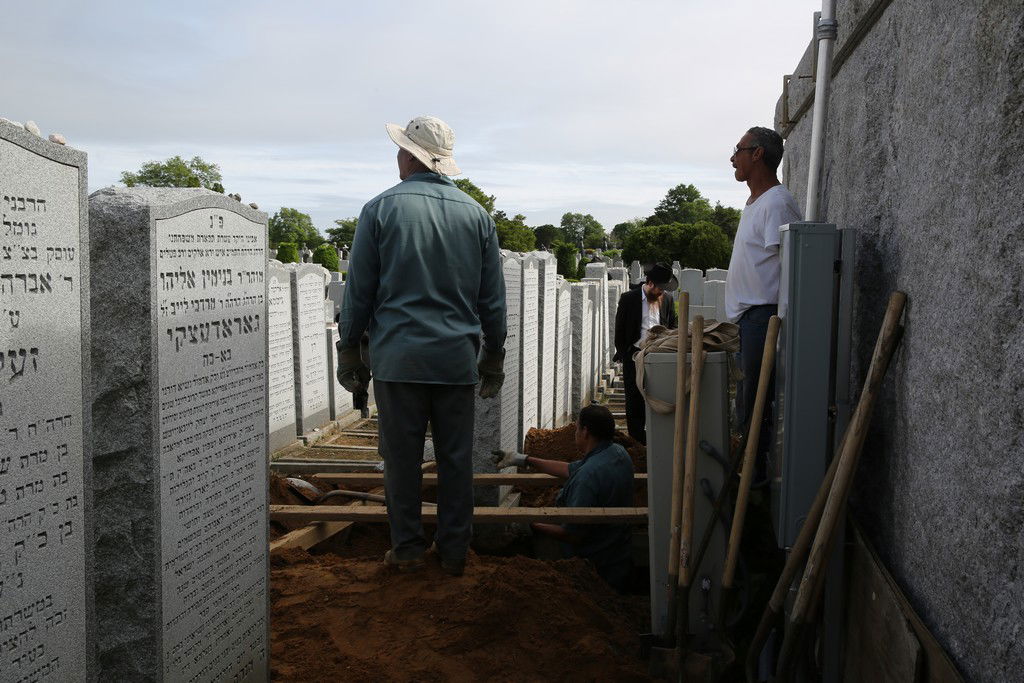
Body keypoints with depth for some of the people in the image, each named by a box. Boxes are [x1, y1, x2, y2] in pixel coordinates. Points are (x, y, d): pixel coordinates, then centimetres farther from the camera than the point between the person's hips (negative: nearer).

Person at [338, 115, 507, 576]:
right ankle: (453, 551, 15)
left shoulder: (381, 209, -1)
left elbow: (359, 291, 1)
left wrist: (349, 350, 10)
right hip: (457, 358, 3)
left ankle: (408, 549, 13)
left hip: (398, 357, -2)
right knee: (456, 458, 8)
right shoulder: (476, 214, 7)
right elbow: (493, 298, 10)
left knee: (402, 457, 6)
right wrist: (493, 356, 18)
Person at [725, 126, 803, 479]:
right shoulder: (754, 202, 20)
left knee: (756, 408, -8)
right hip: (749, 317, 10)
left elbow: (790, 266, -19)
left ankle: (759, 479, -1)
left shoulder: (777, 203, -12)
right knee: (748, 403, 14)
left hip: (764, 315, -10)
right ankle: (753, 475, 23)